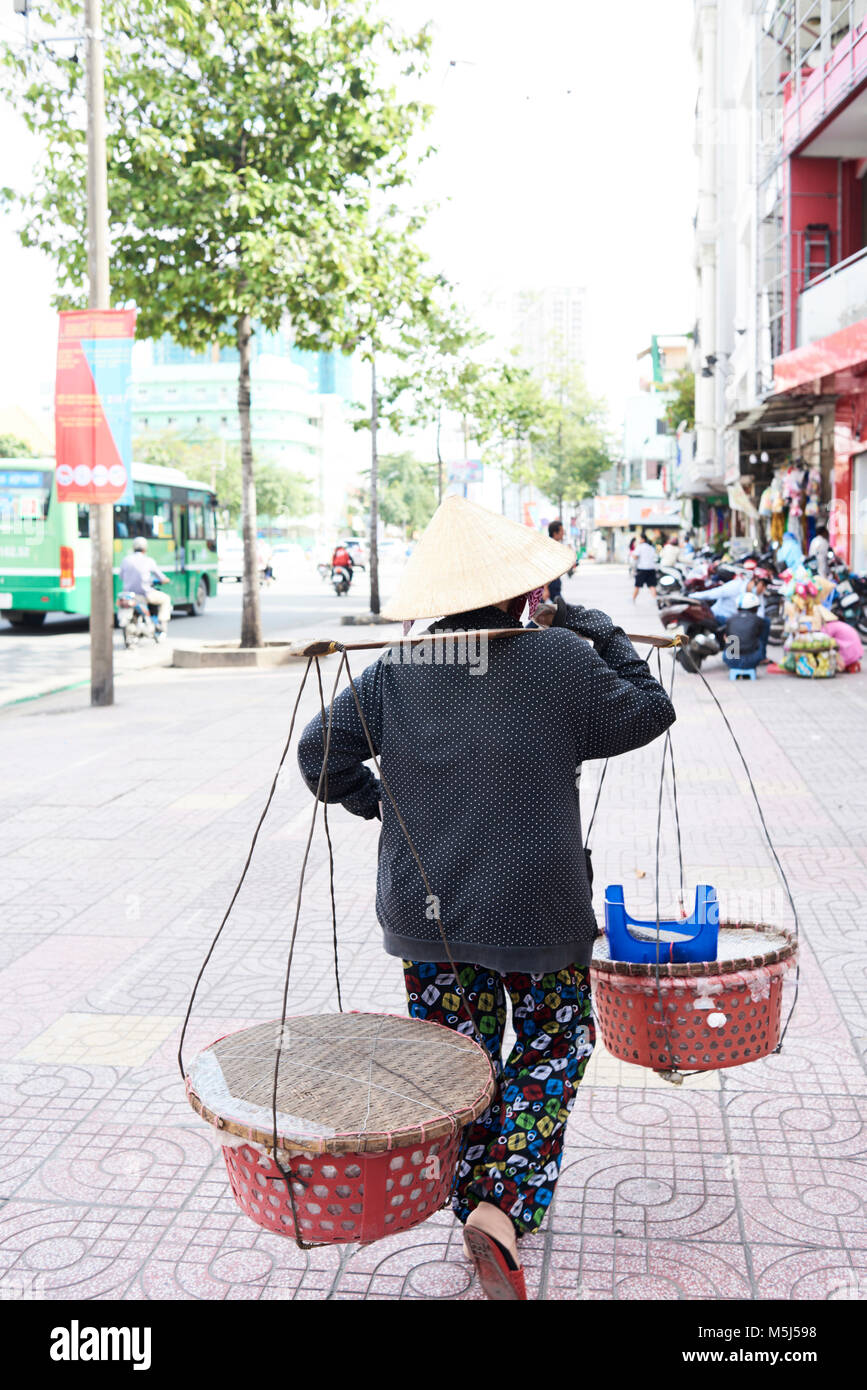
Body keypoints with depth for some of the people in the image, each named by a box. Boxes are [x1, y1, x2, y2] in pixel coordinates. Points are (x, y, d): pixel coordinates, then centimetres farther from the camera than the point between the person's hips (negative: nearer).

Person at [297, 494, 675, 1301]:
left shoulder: (394, 675, -3)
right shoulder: (561, 660, -11)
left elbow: (319, 753, -1)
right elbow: (647, 713, 2)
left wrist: (371, 800, 15)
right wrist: (591, 629, 8)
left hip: (424, 909, 3)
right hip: (536, 909, -3)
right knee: (552, 1045, 15)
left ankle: (476, 1209, 30)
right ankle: (504, 1210, 2)